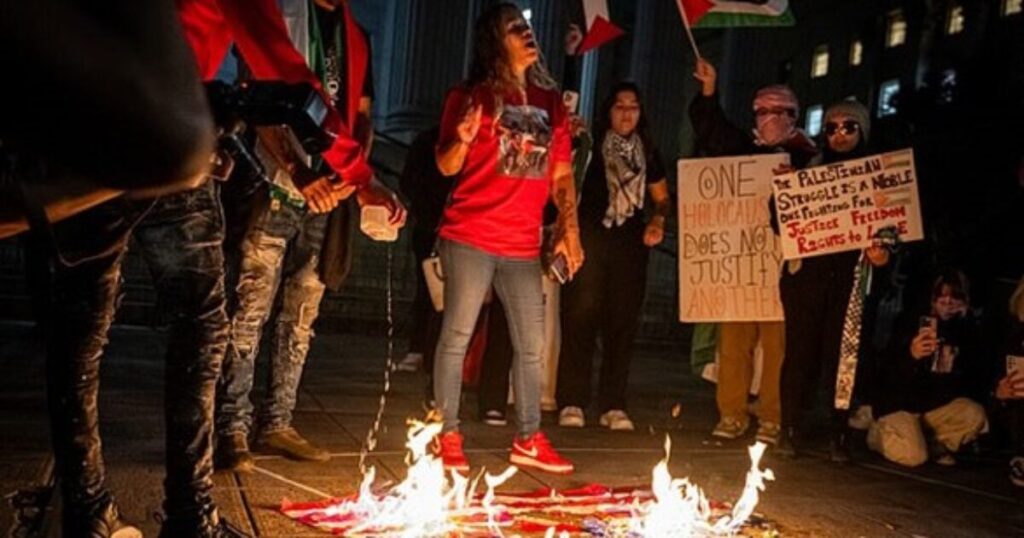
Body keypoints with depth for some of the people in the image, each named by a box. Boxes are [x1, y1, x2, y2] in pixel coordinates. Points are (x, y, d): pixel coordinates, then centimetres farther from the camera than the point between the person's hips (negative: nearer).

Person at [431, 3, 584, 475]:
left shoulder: (550, 103, 15)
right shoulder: (471, 96, 2)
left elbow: (562, 174, 16)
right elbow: (446, 167, 1)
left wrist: (569, 228, 5)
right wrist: (462, 139, -20)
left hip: (524, 245, 5)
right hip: (470, 238, -5)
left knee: (531, 345, 8)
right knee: (457, 335, -3)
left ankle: (528, 440, 20)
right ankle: (447, 437, 8)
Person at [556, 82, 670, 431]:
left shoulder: (648, 154, 16)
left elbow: (661, 198, 22)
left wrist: (658, 222, 3)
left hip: (630, 246, 4)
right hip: (589, 242, -3)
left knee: (622, 322, 3)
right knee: (580, 318, -7)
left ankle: (613, 405, 9)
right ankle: (572, 402, -1)